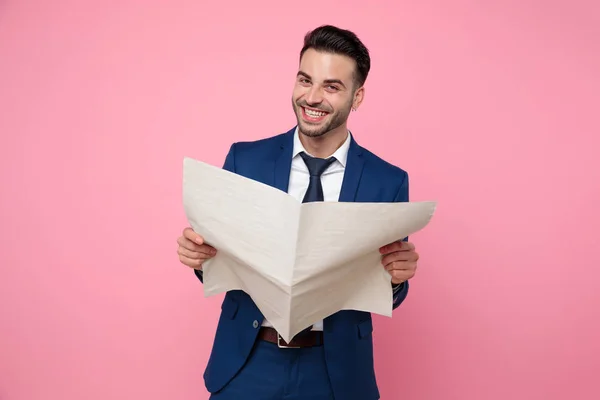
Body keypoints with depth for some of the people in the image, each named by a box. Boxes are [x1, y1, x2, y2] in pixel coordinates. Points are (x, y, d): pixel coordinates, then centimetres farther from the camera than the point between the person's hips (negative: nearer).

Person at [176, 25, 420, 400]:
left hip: (336, 370, 0)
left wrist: (397, 276, -21)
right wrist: (200, 252, -19)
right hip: (246, 363, 1)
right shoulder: (244, 159, -4)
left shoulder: (389, 182, -6)